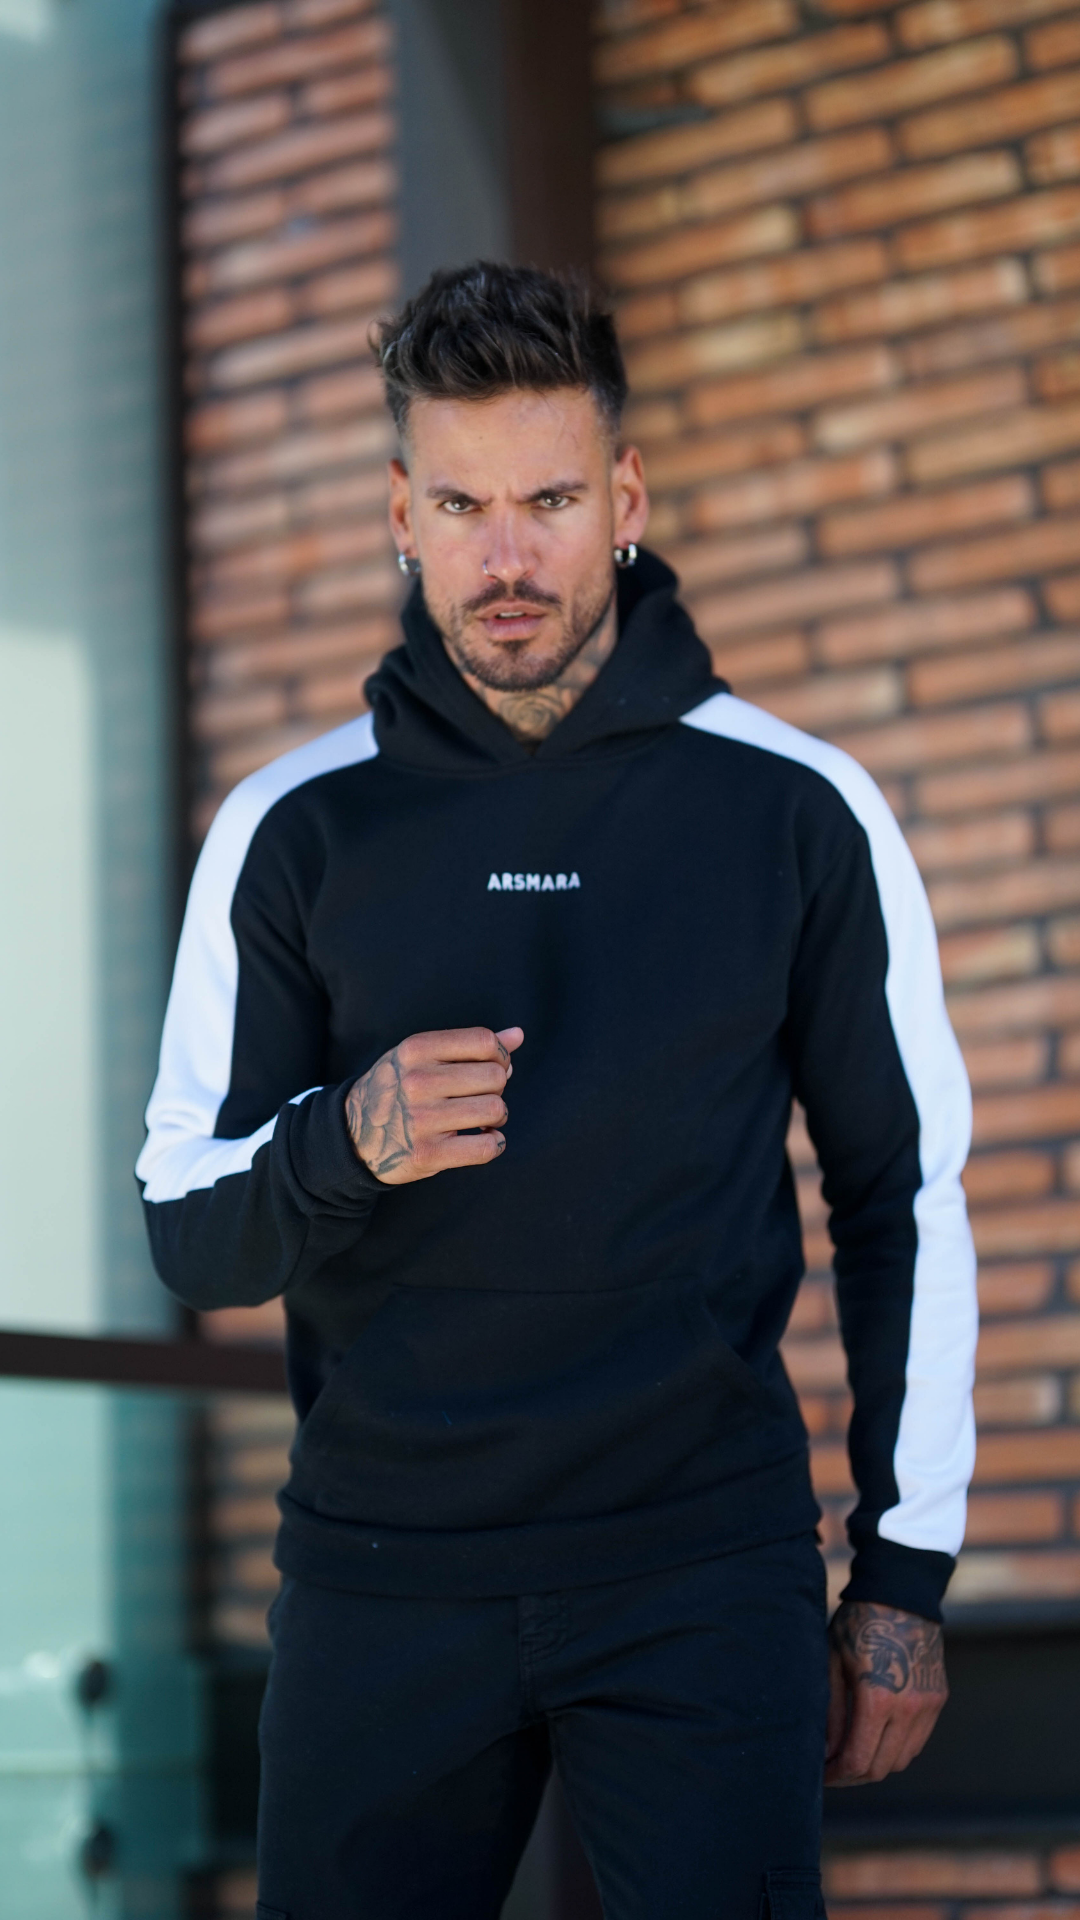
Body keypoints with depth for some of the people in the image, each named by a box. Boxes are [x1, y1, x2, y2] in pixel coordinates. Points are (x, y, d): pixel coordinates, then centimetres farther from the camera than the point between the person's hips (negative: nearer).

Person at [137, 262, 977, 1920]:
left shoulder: (796, 813, 1)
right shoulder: (296, 831, 3)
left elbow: (908, 1194, 7)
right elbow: (190, 1232, 5)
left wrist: (908, 1569, 4)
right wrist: (342, 1147, -17)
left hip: (705, 1573, -1)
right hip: (382, 1577, 1)